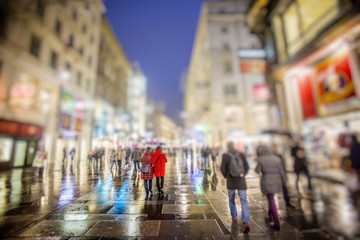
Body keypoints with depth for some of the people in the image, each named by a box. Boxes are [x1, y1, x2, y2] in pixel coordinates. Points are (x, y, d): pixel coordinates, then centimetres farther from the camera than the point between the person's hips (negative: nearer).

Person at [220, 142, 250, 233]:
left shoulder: (225, 155, -12)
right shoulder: (241, 154, -3)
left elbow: (223, 168, -12)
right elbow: (247, 167, 2)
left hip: (231, 181, -1)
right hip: (241, 181, 1)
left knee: (231, 199, 22)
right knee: (244, 201, 5)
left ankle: (234, 217, 36)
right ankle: (247, 222, -9)